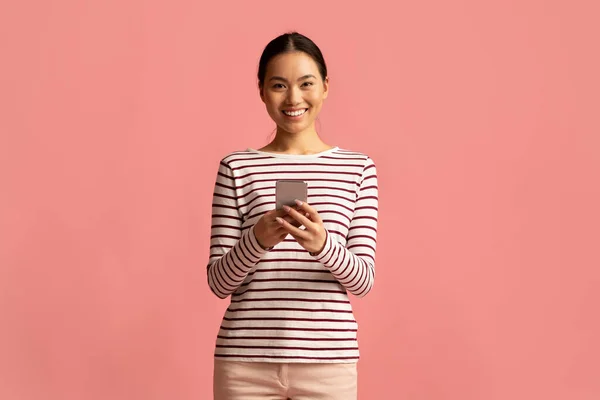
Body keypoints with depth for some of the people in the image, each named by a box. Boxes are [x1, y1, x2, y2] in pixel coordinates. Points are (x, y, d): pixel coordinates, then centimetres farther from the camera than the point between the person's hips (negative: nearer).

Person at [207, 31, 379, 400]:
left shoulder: (358, 168, 4)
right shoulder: (237, 168, 2)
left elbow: (364, 280, -1)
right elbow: (219, 282, 0)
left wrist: (323, 245, -20)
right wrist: (257, 239, -18)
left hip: (329, 359, 1)